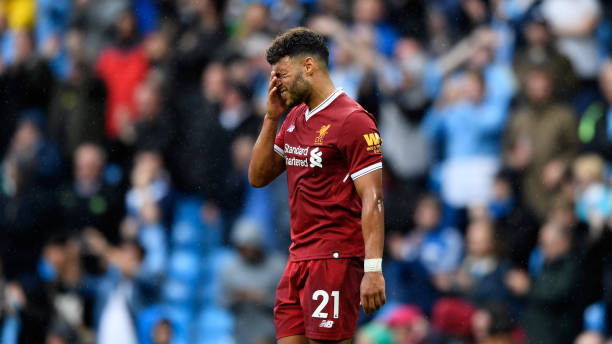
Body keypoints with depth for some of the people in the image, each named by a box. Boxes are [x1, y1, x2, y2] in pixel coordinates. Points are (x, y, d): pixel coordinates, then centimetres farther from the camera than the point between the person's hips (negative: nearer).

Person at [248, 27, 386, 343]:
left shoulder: (353, 121, -11)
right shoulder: (294, 118, 16)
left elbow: (372, 201, -15)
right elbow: (258, 177, 18)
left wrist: (373, 270, -22)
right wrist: (271, 118, 7)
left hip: (336, 258, -8)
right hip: (299, 257, 8)